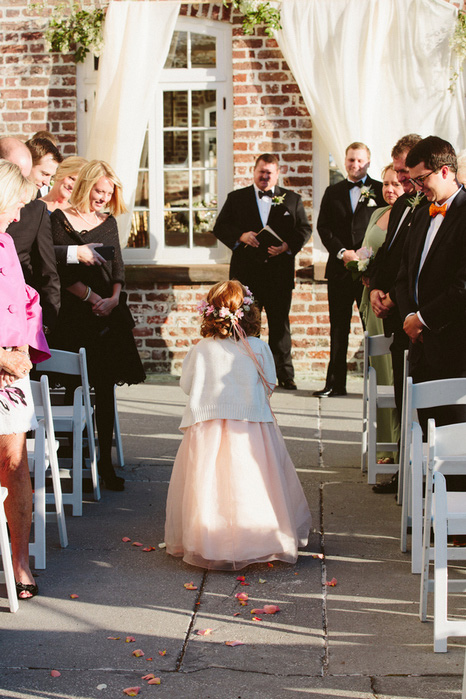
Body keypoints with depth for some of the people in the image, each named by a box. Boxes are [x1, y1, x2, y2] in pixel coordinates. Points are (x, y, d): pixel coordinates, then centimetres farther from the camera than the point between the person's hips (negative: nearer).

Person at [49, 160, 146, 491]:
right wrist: (93, 298, -11)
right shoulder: (61, 219, -1)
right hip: (74, 315, -4)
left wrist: (114, 299, -6)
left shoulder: (109, 222, 15)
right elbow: (62, 271, -8)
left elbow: (118, 267, 12)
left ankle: (106, 462, 8)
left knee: (105, 387, 3)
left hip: (108, 314, 4)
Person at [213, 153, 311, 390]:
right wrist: (241, 236, -13)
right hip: (246, 274, 0)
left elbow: (304, 229, 6)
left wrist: (287, 246, -12)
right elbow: (220, 228, 5)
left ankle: (285, 374, 11)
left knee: (280, 324, 5)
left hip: (279, 271, 0)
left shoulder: (292, 199, 10)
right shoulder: (236, 198, 9)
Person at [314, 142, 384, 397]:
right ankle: (336, 383, 10)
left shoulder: (380, 191, 4)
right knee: (338, 328, 6)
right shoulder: (333, 192, 14)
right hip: (339, 269, 3)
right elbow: (323, 227, 7)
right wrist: (342, 252, -7)